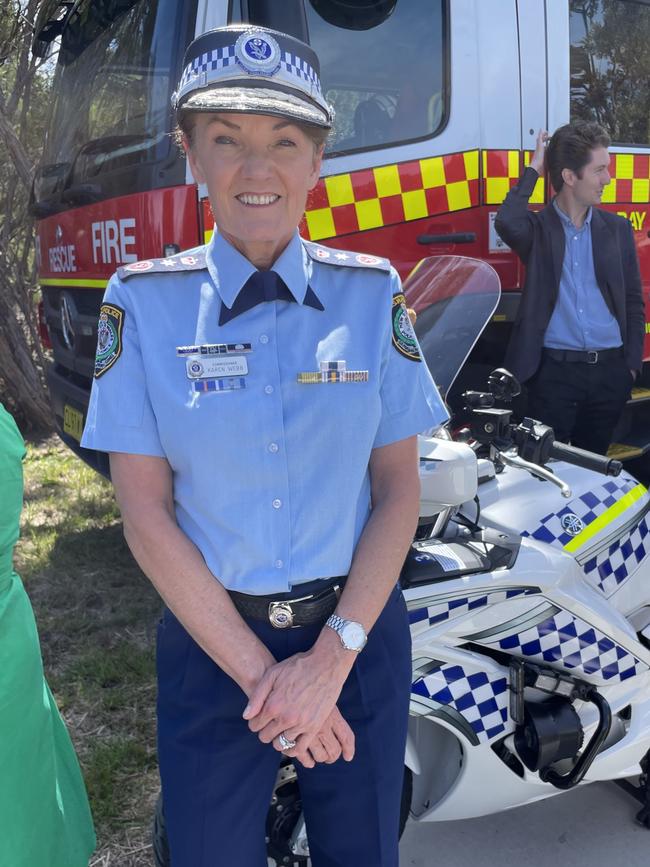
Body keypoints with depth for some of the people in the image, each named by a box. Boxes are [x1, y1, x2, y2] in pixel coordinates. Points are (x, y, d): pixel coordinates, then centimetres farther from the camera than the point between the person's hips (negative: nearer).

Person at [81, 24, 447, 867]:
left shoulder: (372, 291, -5)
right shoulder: (143, 300, -7)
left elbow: (399, 491, -5)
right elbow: (146, 516, -9)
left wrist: (331, 658, -13)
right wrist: (257, 671, -12)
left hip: (357, 632, 1)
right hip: (210, 639, 0)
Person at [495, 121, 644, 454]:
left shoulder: (617, 229, 10)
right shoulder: (538, 228, 0)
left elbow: (633, 302, 12)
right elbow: (507, 223, -25)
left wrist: (632, 364, 3)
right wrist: (533, 169, -11)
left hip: (610, 371, 4)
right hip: (554, 370, -3)